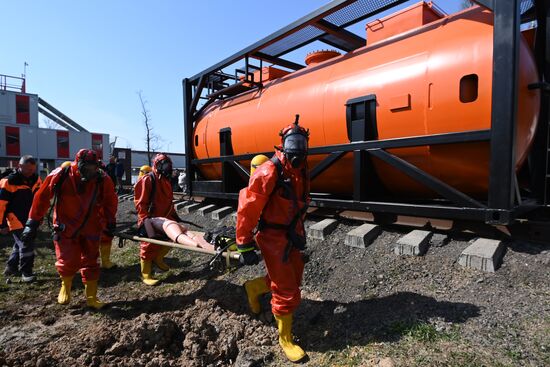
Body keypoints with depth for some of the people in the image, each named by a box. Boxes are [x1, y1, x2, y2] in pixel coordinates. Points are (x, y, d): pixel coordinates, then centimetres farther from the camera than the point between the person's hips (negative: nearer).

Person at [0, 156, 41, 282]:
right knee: (26, 245, -8)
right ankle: (26, 272, 7)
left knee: (21, 244, 19)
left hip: (30, 220, 7)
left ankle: (11, 267, 39)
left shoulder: (36, 179, 2)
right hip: (16, 221, -7)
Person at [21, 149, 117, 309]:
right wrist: (32, 223, -1)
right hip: (66, 228, -1)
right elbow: (41, 198, -4)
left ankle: (91, 298, 21)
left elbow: (110, 201, 3)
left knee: (91, 262, 7)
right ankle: (65, 287, 37)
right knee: (68, 261, 3)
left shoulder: (102, 179, -12)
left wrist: (111, 222, 4)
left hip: (91, 228, 1)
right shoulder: (60, 176, -15)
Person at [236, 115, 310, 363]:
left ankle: (253, 287, 46)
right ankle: (285, 338, 27)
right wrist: (245, 246, -19)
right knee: (286, 292, 2)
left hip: (292, 235, 8)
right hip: (273, 238, -8)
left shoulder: (302, 172, 4)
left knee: (293, 280, 21)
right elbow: (247, 209, -22)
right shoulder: (269, 172, -23)